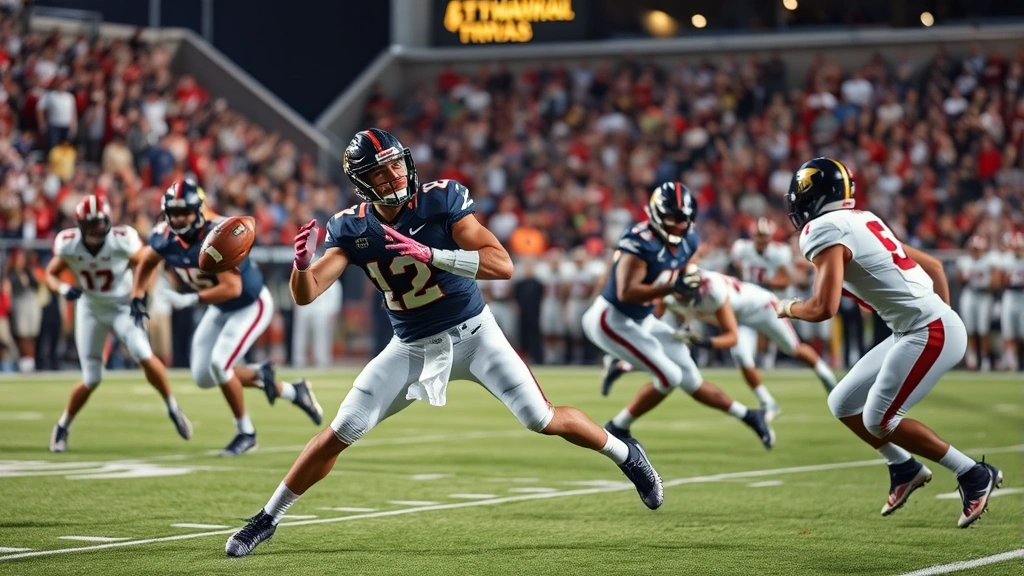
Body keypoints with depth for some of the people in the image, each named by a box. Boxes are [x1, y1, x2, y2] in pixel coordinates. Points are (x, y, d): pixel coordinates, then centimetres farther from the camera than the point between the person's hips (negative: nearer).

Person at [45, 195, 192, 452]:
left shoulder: (123, 240, -23)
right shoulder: (68, 244, -17)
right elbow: (51, 274, -2)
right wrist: (64, 289, -24)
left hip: (122, 307, -1)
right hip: (90, 310, 1)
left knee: (145, 357, -24)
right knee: (91, 380, -1)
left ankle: (173, 409, -3)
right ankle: (63, 426, 24)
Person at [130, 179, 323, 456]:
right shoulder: (164, 238, -12)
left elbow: (232, 288, -37)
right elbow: (146, 263, 10)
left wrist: (188, 300, -38)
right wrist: (137, 299, 0)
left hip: (251, 305, -8)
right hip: (221, 308, 8)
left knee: (219, 365, -21)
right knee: (203, 376, 6)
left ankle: (246, 433, 1)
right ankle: (287, 389, 18)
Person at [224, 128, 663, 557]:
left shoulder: (441, 200, -19)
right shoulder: (352, 228, -10)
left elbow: (502, 265, -26)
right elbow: (306, 295, -13)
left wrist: (430, 253, -37)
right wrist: (302, 263, -36)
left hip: (472, 333, -2)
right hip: (412, 348, 2)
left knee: (544, 420, -6)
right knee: (340, 434, -3)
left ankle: (626, 454, 22)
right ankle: (267, 519, 12)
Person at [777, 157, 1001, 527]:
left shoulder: (824, 232, -11)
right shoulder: (859, 222, 16)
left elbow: (823, 308, -20)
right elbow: (933, 266, 21)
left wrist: (788, 309, 0)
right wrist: (941, 312, 22)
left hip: (928, 332, -9)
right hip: (919, 330, 9)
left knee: (878, 421, -3)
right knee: (843, 404, 13)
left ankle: (974, 475, 4)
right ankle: (904, 468, 28)